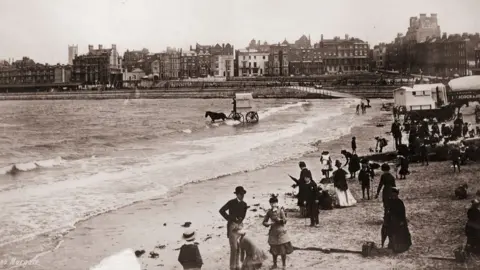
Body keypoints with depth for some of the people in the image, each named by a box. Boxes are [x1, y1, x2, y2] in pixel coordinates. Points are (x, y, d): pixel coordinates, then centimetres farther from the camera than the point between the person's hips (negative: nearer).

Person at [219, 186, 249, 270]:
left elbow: (243, 217, 11)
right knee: (234, 247, -6)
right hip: (232, 225, -5)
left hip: (240, 225, 5)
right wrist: (229, 219, -8)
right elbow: (221, 210, -7)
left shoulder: (244, 204, 5)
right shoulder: (231, 203, -10)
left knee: (239, 247, 9)